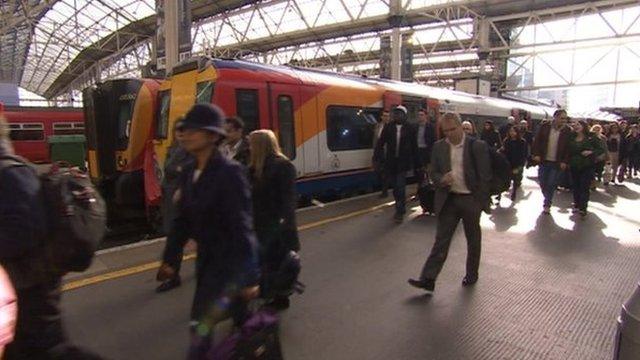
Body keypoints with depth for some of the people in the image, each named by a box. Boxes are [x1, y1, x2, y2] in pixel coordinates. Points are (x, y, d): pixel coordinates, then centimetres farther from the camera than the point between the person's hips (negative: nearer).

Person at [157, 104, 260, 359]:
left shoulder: (230, 172, -21)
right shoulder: (189, 172, 2)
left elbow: (242, 226, -22)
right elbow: (183, 219, 9)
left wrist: (249, 276, -20)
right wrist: (169, 258, 10)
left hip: (229, 257, -7)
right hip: (206, 256, 7)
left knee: (202, 321, -5)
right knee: (234, 308, 25)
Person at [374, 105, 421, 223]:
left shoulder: (410, 128, 0)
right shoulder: (388, 127, 5)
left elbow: (414, 147, 1)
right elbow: (380, 143, 1)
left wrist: (417, 164, 1)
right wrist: (377, 156, -15)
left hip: (403, 162, -3)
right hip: (390, 162, 3)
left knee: (400, 187, -9)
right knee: (396, 188, 11)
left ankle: (400, 212, 1)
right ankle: (401, 208, 29)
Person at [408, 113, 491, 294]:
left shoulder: (477, 146, -8)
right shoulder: (439, 147, 2)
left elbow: (485, 176, -7)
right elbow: (433, 172, 7)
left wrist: (481, 202, -9)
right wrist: (442, 180, -16)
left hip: (471, 200, -2)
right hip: (448, 199, 2)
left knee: (473, 240, 14)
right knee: (441, 239, 0)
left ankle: (471, 275, 34)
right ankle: (428, 279, -2)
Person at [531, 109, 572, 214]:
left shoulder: (567, 131, -3)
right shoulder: (544, 127, -1)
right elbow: (537, 141, 1)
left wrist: (564, 161, -9)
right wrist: (536, 154, -8)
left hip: (557, 163, -2)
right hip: (543, 161, 2)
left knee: (551, 184, -1)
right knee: (542, 183, 10)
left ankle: (547, 204, 14)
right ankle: (548, 200, 35)